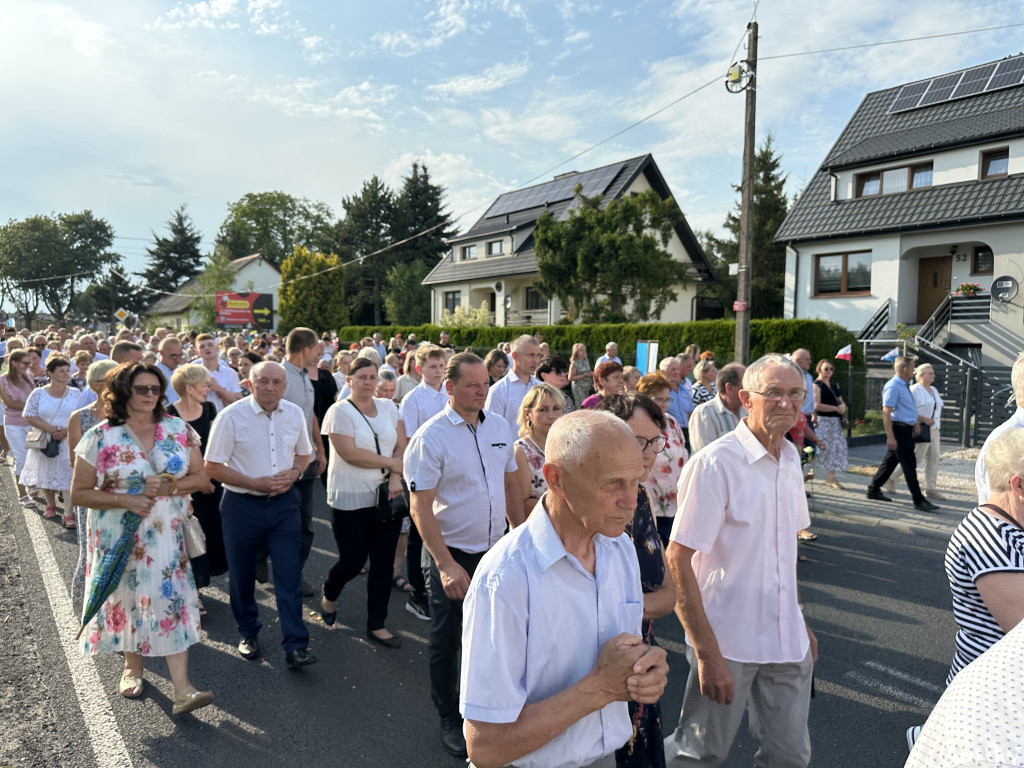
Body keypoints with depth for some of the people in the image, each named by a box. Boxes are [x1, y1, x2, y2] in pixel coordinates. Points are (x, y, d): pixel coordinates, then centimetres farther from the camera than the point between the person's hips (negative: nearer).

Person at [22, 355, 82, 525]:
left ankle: (69, 513, -8)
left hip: (69, 441, -1)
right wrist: (51, 429, -15)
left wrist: (66, 431, -15)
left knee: (68, 476, -8)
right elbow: (29, 416, -4)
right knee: (46, 474, 11)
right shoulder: (39, 393, 1)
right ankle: (50, 505, 31)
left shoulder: (75, 394, 3)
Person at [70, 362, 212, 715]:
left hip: (167, 534, 1)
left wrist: (168, 487, -16)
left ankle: (182, 689, -2)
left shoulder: (178, 430, 0)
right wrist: (126, 500, -18)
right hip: (119, 536, 0)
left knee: (172, 600, -4)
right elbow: (79, 493, -5)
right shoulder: (100, 437, -6)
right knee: (127, 598, 13)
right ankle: (132, 667, 39)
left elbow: (200, 476, 2)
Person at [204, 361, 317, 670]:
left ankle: (295, 646, 3)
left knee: (289, 574, -2)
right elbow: (213, 466, -9)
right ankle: (248, 633, 35)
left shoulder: (294, 413, 1)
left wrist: (293, 473, -7)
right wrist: (256, 483, -17)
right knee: (242, 573, 13)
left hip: (284, 502, 2)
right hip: (242, 504, -2)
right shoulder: (231, 416, -11)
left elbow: (304, 454, 15)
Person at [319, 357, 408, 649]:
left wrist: (395, 477, -13)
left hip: (385, 497, 5)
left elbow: (401, 446, 3)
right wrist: (390, 463, -11)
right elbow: (349, 453, -17)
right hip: (351, 500, -4)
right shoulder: (340, 411, -7)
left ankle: (376, 625, 20)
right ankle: (328, 596, 36)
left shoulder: (388, 407, 8)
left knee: (384, 562, 6)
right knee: (353, 560, 3)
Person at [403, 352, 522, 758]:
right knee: (447, 641, 12)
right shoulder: (431, 436, -16)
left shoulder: (499, 426, 1)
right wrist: (445, 565, -21)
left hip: (495, 549, 5)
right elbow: (421, 507, -17)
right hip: (451, 554, -5)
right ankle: (449, 720, 32)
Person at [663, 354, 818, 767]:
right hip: (728, 641, -6)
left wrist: (799, 622, 16)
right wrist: (706, 652, -21)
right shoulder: (714, 463, -18)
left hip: (787, 640, 7)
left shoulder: (790, 457, 6)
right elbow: (677, 560, -20)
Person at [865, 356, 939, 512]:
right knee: (909, 465, -6)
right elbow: (886, 413, -22)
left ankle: (873, 490, 23)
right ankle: (919, 501, -1)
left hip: (907, 429, 10)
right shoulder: (893, 386, -17)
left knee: (890, 460, 14)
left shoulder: (905, 385, 14)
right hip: (899, 428, -10)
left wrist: (915, 423, 21)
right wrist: (890, 437, -25)